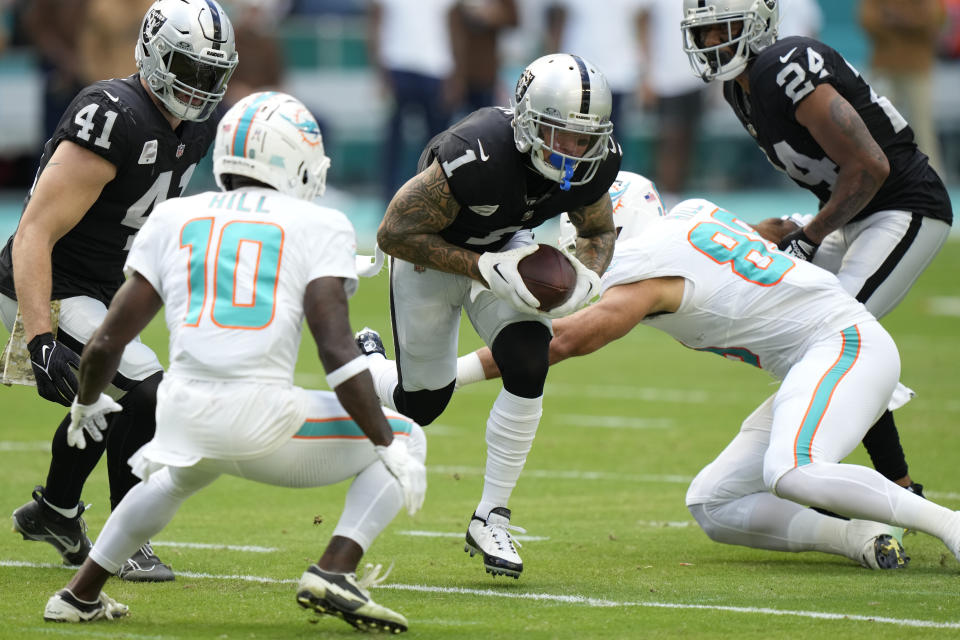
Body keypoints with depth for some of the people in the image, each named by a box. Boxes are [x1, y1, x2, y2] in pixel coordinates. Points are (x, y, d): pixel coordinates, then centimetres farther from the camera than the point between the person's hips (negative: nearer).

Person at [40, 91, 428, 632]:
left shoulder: (174, 220, 16)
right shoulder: (317, 227, 5)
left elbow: (109, 339, 13)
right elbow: (337, 349, -7)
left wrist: (86, 404, 33)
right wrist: (389, 446, -3)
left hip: (184, 414, 5)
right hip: (262, 416, -5)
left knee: (178, 476, 40)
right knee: (406, 440, 15)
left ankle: (80, 596, 41)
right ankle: (334, 572, -5)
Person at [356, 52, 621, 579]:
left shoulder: (595, 162, -24)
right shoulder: (478, 157, -42)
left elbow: (598, 231, -1)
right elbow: (395, 234, -30)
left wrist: (586, 275, -24)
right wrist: (487, 270, -36)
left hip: (505, 248, 4)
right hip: (431, 251, -4)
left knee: (528, 367, -20)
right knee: (422, 404, 7)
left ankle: (491, 517, -5)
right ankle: (362, 364, 44)